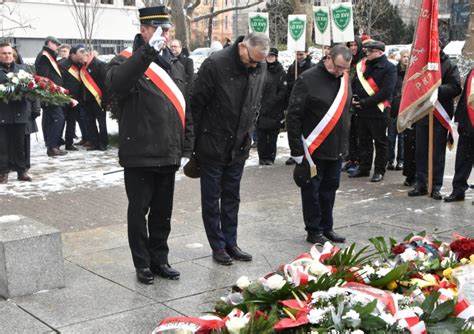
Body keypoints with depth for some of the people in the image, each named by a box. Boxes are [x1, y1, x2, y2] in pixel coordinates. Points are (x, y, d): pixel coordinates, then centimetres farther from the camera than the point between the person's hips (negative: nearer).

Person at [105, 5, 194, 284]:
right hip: (139, 155, -5)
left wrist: (186, 148, 11)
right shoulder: (127, 61, -5)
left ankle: (160, 260, 27)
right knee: (139, 212, 6)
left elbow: (185, 108, 16)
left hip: (168, 156, 6)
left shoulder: (175, 65, 14)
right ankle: (143, 264, 18)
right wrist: (148, 51, -38)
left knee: (163, 212, 14)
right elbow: (117, 83, -30)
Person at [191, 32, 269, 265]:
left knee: (232, 198, 13)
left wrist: (247, 135, 12)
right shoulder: (215, 64, -19)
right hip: (212, 146, -5)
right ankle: (218, 246, 17)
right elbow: (196, 104, -14)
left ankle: (230, 243, 24)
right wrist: (193, 142, -11)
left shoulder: (260, 68, -1)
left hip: (238, 147, 5)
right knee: (211, 198, 5)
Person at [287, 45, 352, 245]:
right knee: (312, 190, 4)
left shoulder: (345, 79, 7)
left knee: (330, 188, 14)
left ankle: (326, 228, 26)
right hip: (314, 149, -6)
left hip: (336, 149, 6)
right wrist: (297, 151, -16)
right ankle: (314, 231, 16)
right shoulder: (308, 80, -14)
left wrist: (344, 142, 15)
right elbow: (293, 116, -14)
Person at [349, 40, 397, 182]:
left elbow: (386, 91, -18)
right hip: (362, 111, 7)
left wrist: (365, 102, -19)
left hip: (378, 111, -7)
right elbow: (355, 82, 18)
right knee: (364, 140, 14)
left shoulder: (389, 68, -10)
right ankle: (364, 168, 25)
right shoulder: (362, 64, 10)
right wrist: (354, 97, -1)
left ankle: (379, 171, 12)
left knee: (380, 142, 4)